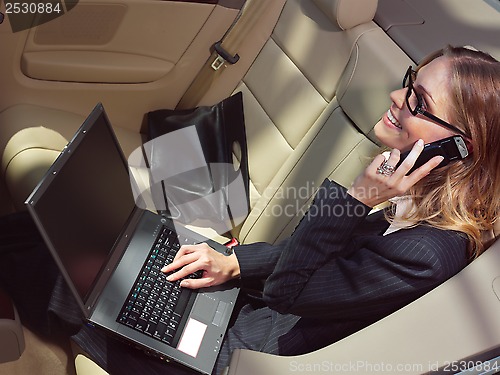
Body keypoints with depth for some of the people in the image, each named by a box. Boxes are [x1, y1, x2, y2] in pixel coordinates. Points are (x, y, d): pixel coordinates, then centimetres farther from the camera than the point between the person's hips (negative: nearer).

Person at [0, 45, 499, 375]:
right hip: (250, 299, 7)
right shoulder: (416, 196, -6)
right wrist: (233, 263, -4)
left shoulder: (429, 253, -32)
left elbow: (285, 290, -26)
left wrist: (359, 197, -33)